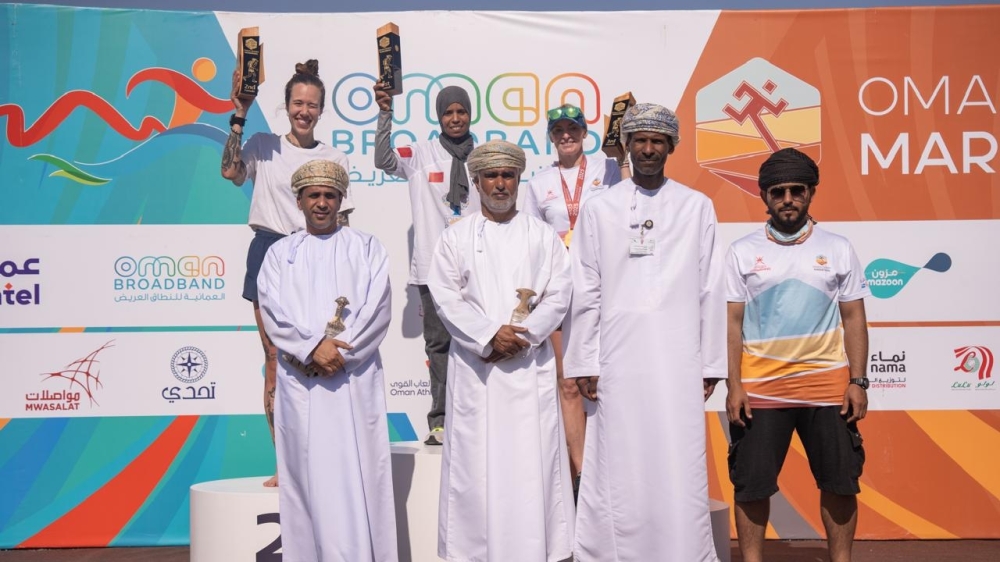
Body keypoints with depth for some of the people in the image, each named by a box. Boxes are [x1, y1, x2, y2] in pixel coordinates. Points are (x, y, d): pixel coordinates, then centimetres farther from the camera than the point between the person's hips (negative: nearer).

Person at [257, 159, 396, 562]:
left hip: (355, 379, -1)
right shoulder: (280, 253, 13)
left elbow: (378, 308, -1)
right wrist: (313, 347, -15)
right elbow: (272, 311, 0)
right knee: (308, 475, 1)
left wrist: (339, 353, -12)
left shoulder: (366, 247, 10)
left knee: (356, 474, -4)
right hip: (300, 381, 1)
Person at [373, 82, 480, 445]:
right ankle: (440, 420, 10)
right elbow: (384, 160, -11)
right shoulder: (422, 154, 4)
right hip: (434, 265, -1)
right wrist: (386, 114, -21)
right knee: (438, 343, 5)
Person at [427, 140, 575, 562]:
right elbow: (446, 298, -1)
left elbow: (559, 295, 2)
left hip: (530, 365, 1)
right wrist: (490, 335, -14)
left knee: (531, 462, -1)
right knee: (476, 463, 0)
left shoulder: (542, 235, 11)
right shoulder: (456, 237, 8)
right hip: (475, 365, 0)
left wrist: (522, 337, -11)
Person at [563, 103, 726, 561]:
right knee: (618, 467, 3)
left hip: (678, 359, 0)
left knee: (680, 468, 1)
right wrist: (582, 363, 1)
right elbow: (585, 292, 5)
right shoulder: (599, 209, 6)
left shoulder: (697, 207, 7)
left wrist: (711, 364, 3)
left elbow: (710, 291, 6)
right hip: (618, 357, 0)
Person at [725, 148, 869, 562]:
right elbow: (732, 323, 2)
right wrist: (734, 385, -5)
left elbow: (853, 319, 6)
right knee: (751, 484, 4)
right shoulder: (743, 252, 3)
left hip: (828, 386, 1)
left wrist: (858, 381, -2)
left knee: (839, 482, 8)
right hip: (760, 388, -1)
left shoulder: (837, 249, 5)